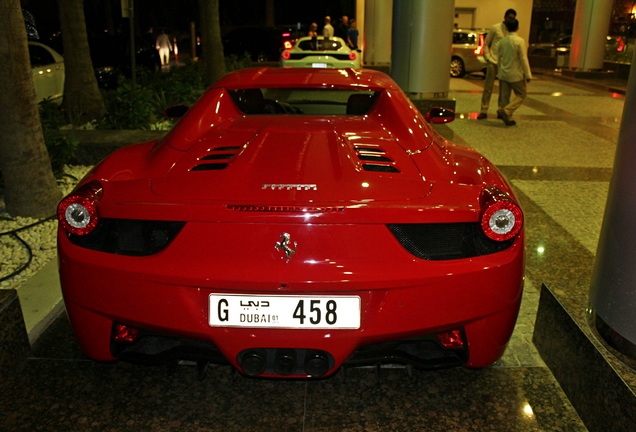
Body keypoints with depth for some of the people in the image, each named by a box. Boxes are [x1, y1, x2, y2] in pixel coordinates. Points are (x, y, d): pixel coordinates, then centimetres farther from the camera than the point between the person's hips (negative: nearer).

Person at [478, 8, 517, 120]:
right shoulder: (495, 28, 1)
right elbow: (486, 43, 3)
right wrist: (487, 57, -7)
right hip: (493, 62, -3)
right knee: (488, 87, -1)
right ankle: (484, 111, 4)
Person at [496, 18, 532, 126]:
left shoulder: (502, 41, 2)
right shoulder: (520, 41, -14)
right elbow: (523, 59, -15)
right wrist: (528, 74, -9)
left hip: (503, 74, 5)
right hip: (516, 75, -5)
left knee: (505, 96, 10)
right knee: (521, 94, 7)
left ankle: (508, 118, 11)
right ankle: (505, 111, -10)